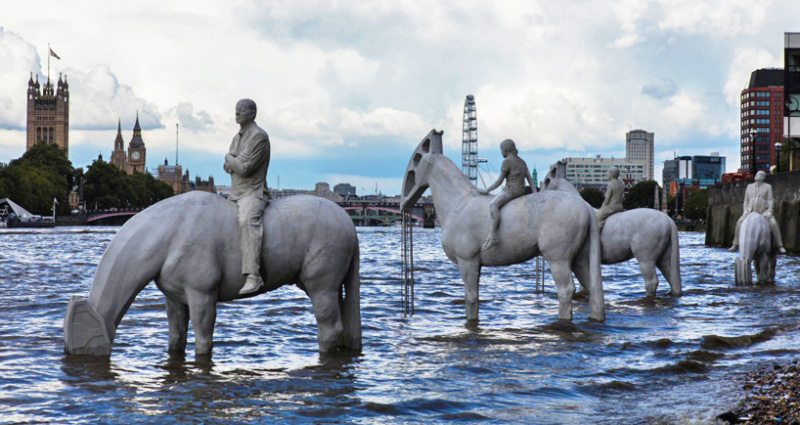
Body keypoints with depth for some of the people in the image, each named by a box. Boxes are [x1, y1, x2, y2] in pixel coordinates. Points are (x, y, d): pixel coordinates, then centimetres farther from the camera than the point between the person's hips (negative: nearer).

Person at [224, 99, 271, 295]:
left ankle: (253, 276, -49)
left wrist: (230, 158, 0)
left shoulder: (259, 136, -11)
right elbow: (228, 167, 19)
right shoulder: (237, 137, 17)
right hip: (235, 194, 10)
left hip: (253, 192, -10)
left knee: (247, 221, -36)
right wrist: (234, 163, -4)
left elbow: (244, 167, -19)